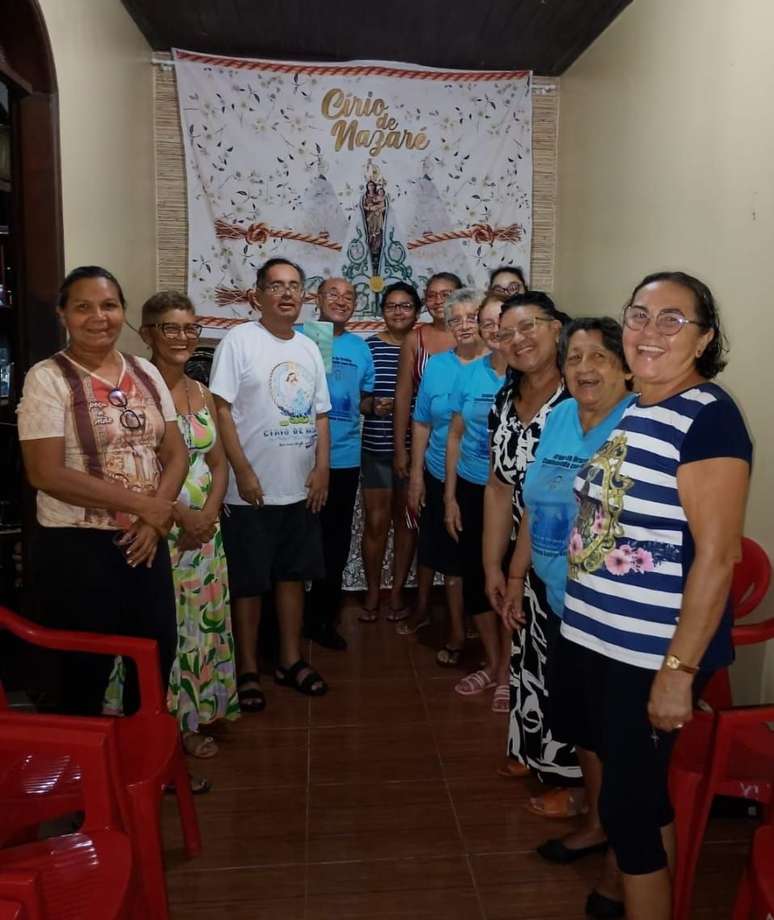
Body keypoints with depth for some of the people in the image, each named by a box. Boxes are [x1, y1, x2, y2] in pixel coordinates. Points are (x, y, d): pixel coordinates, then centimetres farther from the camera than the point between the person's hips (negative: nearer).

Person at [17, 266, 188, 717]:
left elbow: (176, 451, 6)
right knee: (89, 667, 9)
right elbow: (46, 474, -18)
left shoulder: (146, 372, 6)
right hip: (76, 546, -5)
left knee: (159, 653, 15)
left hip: (146, 540, 5)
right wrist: (141, 504, -18)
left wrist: (155, 517, -11)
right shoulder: (48, 378, -10)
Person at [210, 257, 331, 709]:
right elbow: (221, 409, -12)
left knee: (293, 575, 15)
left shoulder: (309, 348, 10)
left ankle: (291, 660, 29)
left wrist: (322, 469, 2)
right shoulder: (239, 341, -8)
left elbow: (320, 415, 13)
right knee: (249, 583, 5)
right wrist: (243, 471, -16)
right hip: (253, 492, -5)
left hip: (302, 489, 6)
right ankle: (248, 669, 20)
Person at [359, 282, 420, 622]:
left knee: (405, 520, 11)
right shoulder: (368, 346, -1)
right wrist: (372, 405, -19)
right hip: (376, 448, -1)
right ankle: (372, 592, 21)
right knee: (375, 522, 5)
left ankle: (397, 591, 25)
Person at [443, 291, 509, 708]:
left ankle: (507, 672, 22)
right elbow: (455, 436, 7)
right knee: (475, 577, 10)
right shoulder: (469, 374, 4)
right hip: (472, 489, 4)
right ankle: (492, 663, 30)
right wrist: (450, 497, 5)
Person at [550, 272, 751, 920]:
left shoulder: (708, 417, -16)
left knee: (632, 800, 5)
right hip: (594, 638, 8)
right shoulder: (629, 410, 9)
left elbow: (716, 555, -20)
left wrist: (679, 668, -21)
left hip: (653, 654, -8)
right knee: (625, 784, 24)